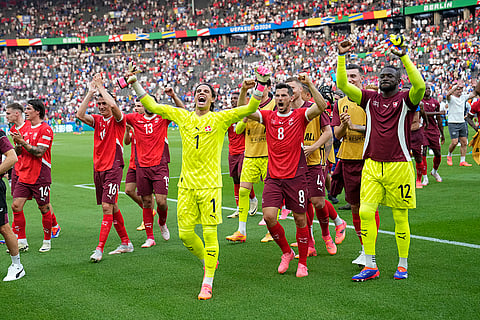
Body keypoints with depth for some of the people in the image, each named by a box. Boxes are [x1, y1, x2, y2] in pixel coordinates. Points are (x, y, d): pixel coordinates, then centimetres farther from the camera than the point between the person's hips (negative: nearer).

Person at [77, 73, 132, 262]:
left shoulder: (118, 120, -4)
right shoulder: (97, 120, 11)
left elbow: (113, 105, -25)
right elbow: (80, 115, -6)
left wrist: (101, 87, -12)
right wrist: (90, 92, -6)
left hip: (113, 168, -7)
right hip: (98, 167, 7)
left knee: (107, 206, -12)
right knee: (111, 206, 12)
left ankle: (100, 249, -16)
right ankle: (125, 243, 22)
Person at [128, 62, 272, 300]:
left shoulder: (220, 119, 1)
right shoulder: (182, 116, 9)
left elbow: (249, 109, -8)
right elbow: (151, 106, 13)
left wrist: (261, 84, -21)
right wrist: (134, 83, 6)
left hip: (210, 184, -3)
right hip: (186, 184, 3)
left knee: (210, 234, -4)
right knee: (185, 233, 4)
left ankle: (208, 283, 7)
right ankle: (207, 260, 32)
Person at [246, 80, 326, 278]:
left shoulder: (300, 115, 0)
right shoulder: (268, 116, 8)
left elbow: (321, 106, -16)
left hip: (296, 176, -2)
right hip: (273, 177, 2)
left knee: (300, 220, 4)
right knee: (269, 217, -10)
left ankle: (302, 263, 19)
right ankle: (286, 252, 16)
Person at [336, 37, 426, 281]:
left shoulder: (406, 99, -1)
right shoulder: (370, 98, 10)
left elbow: (419, 85, -23)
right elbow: (342, 85, 3)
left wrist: (403, 57, -26)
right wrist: (342, 57, -7)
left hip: (398, 166, -3)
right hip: (372, 165, 3)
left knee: (400, 217, 4)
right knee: (365, 212, -5)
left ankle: (403, 265, 19)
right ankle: (370, 266, 4)